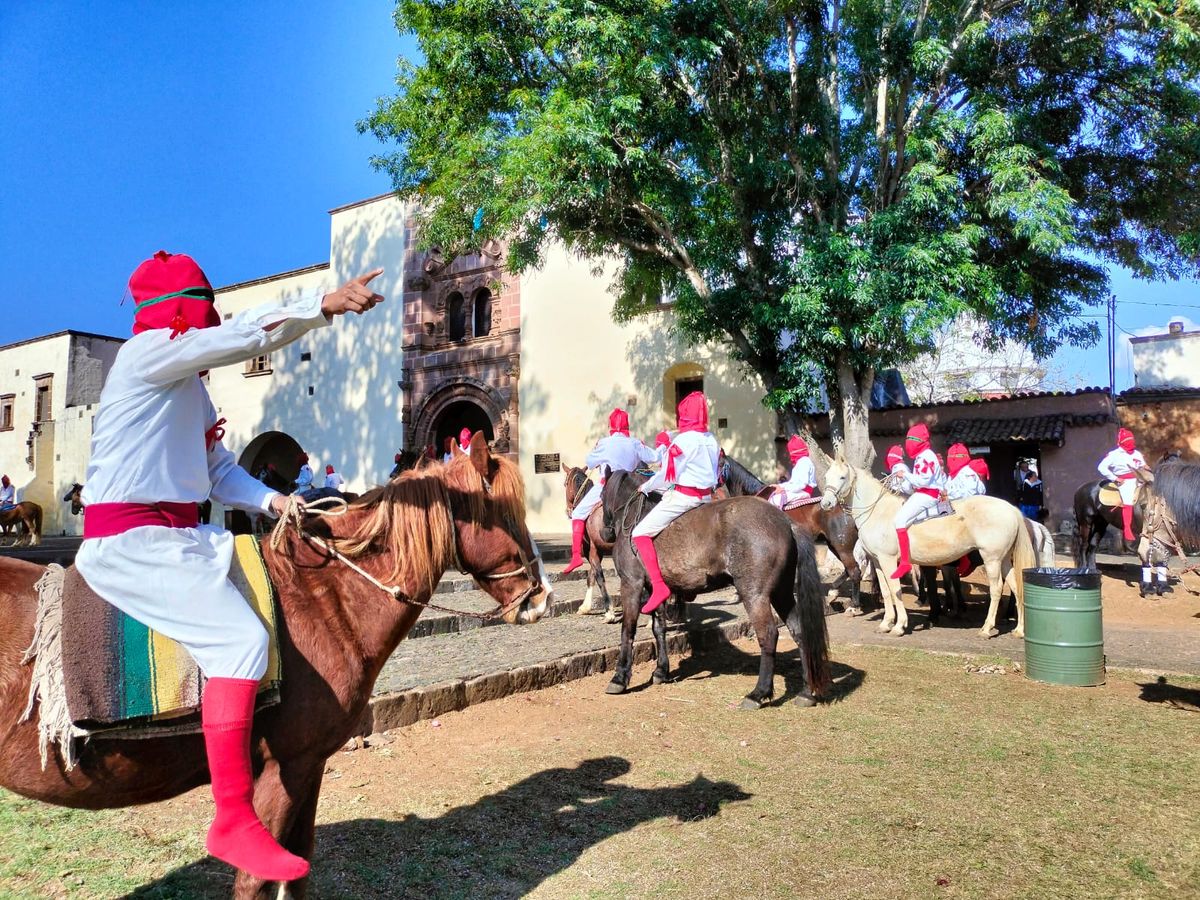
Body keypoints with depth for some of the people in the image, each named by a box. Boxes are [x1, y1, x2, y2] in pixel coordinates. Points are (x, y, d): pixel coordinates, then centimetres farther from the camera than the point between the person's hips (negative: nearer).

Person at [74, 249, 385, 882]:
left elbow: (220, 472, 15)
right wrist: (325, 304, -28)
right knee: (241, 638, -25)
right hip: (131, 539, -11)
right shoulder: (149, 351, -7)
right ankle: (233, 821, -20)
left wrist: (271, 500, -2)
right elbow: (247, 334, -23)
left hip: (178, 534, 11)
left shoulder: (191, 385, 20)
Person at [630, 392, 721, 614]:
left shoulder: (682, 441, -13)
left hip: (683, 496, -9)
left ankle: (658, 586, -21)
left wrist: (645, 488, 4)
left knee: (641, 533, -8)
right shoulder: (712, 441, 10)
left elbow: (667, 476, -11)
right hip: (707, 497, 9)